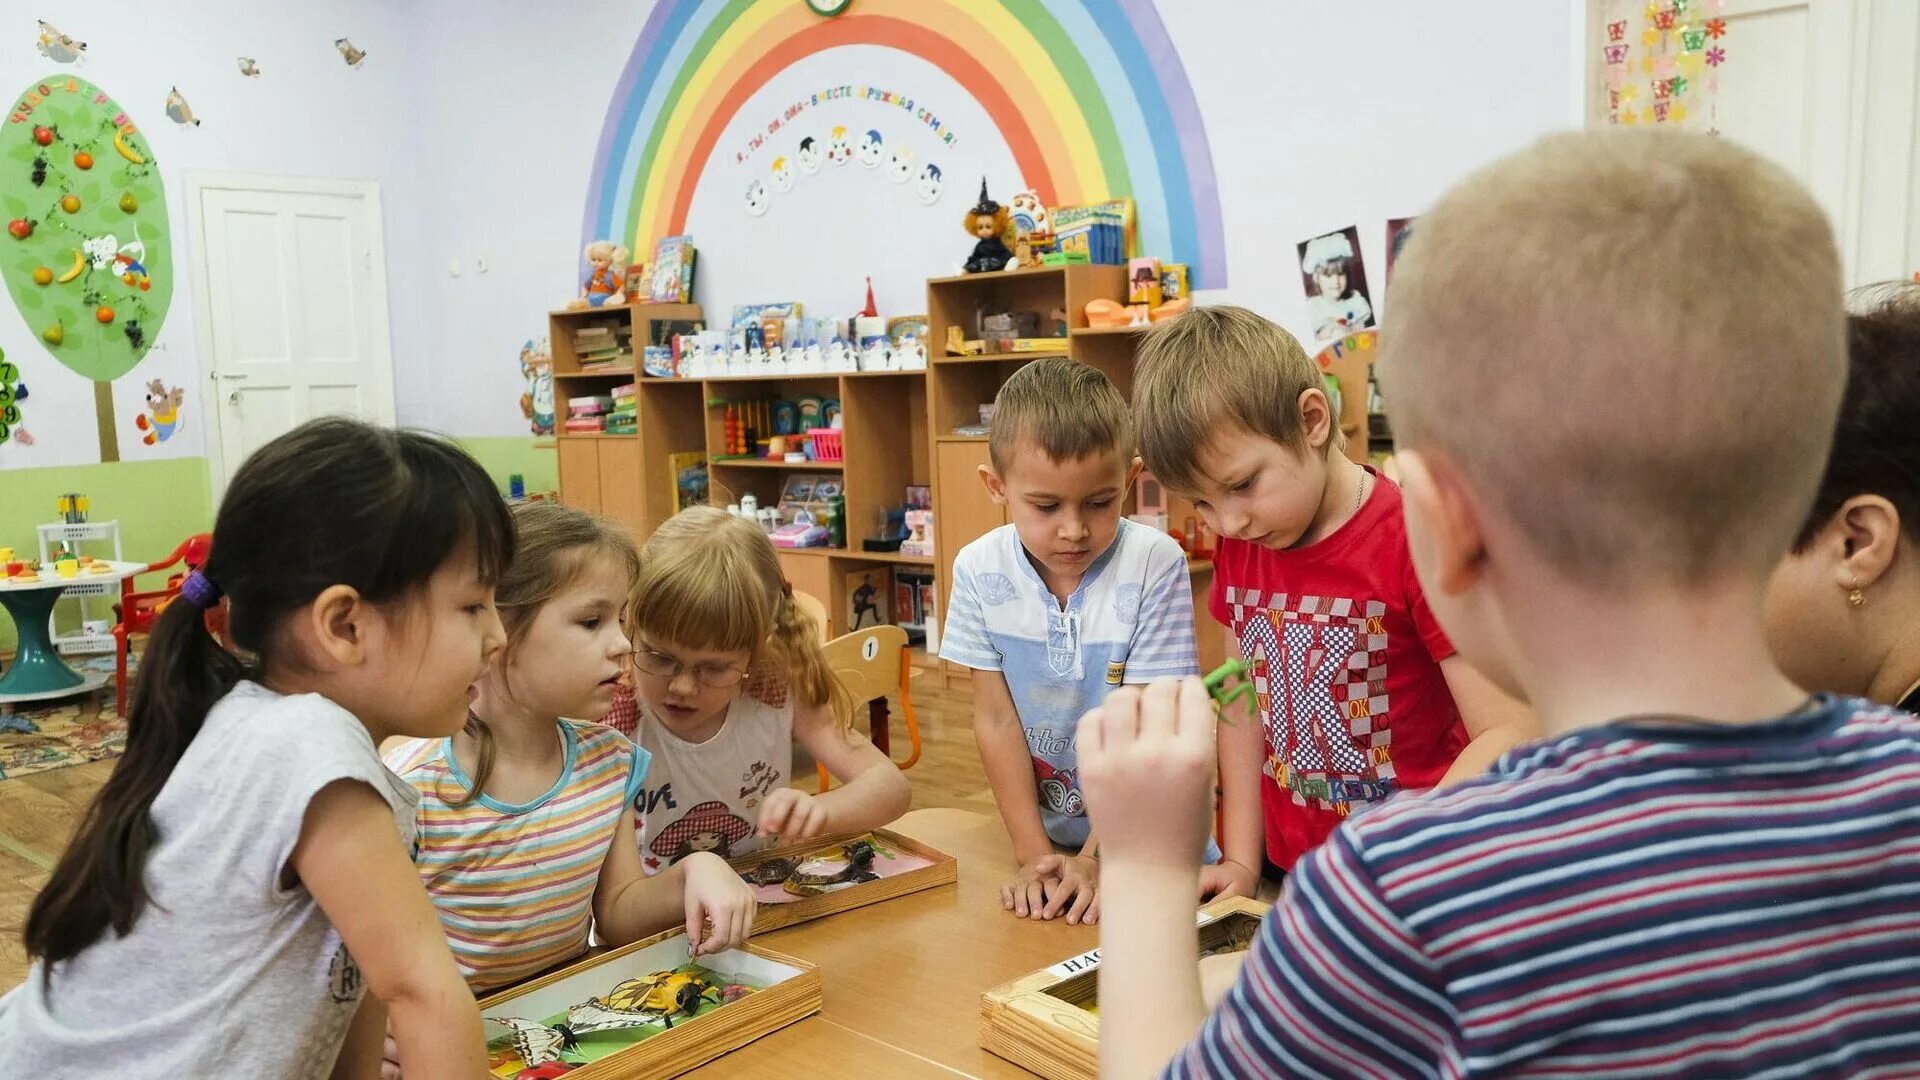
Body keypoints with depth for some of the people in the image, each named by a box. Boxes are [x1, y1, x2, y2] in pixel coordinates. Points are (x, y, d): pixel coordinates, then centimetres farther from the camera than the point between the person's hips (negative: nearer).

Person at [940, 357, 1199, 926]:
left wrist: (1097, 858, -15)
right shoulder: (980, 570, -6)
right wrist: (1033, 855, -7)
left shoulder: (1154, 564, -13)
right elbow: (996, 718, -3)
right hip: (1046, 836, 2)